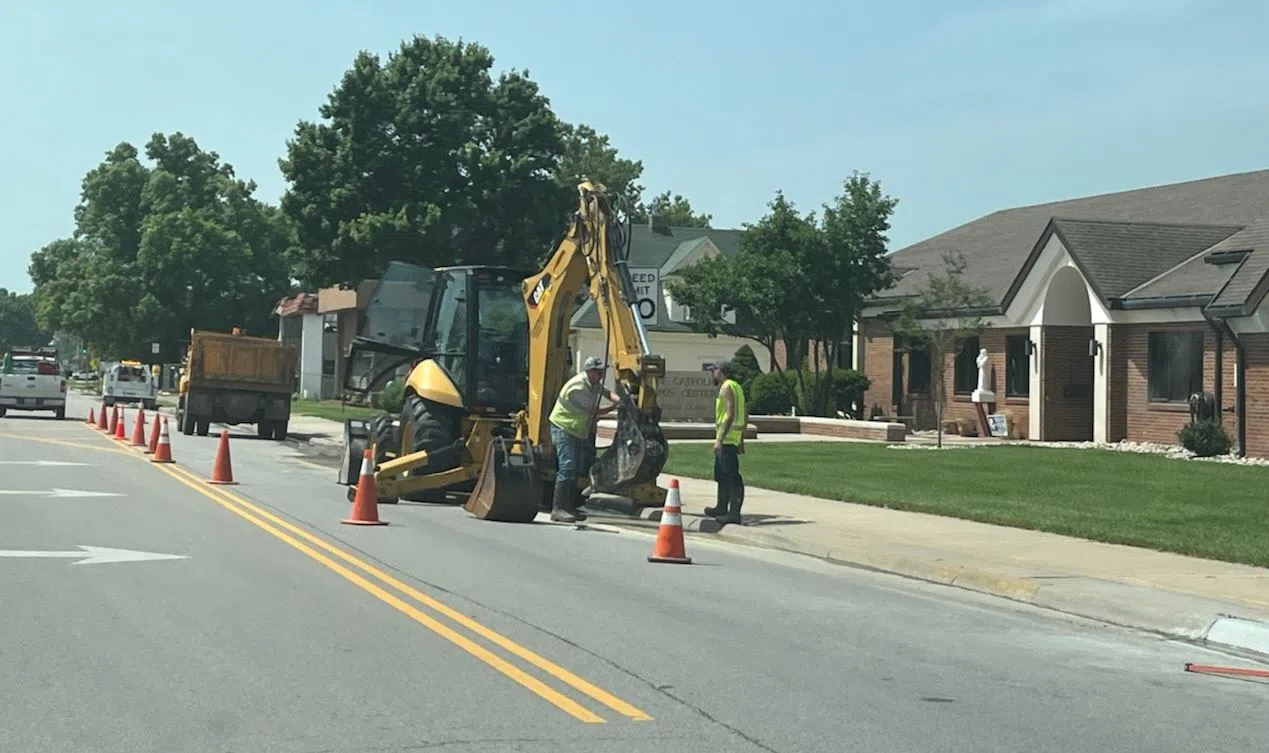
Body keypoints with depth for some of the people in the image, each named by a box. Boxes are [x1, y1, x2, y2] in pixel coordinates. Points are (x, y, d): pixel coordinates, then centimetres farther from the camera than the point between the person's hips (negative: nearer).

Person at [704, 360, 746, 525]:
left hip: (726, 439, -11)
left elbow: (730, 415, -22)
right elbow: (745, 416, 21)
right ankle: (722, 508, 31)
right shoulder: (737, 387, 18)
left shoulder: (727, 388, -12)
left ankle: (734, 513, -14)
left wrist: (719, 439, -25)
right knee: (721, 474, 21)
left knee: (731, 476, -12)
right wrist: (741, 439, 24)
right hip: (734, 438, 11)